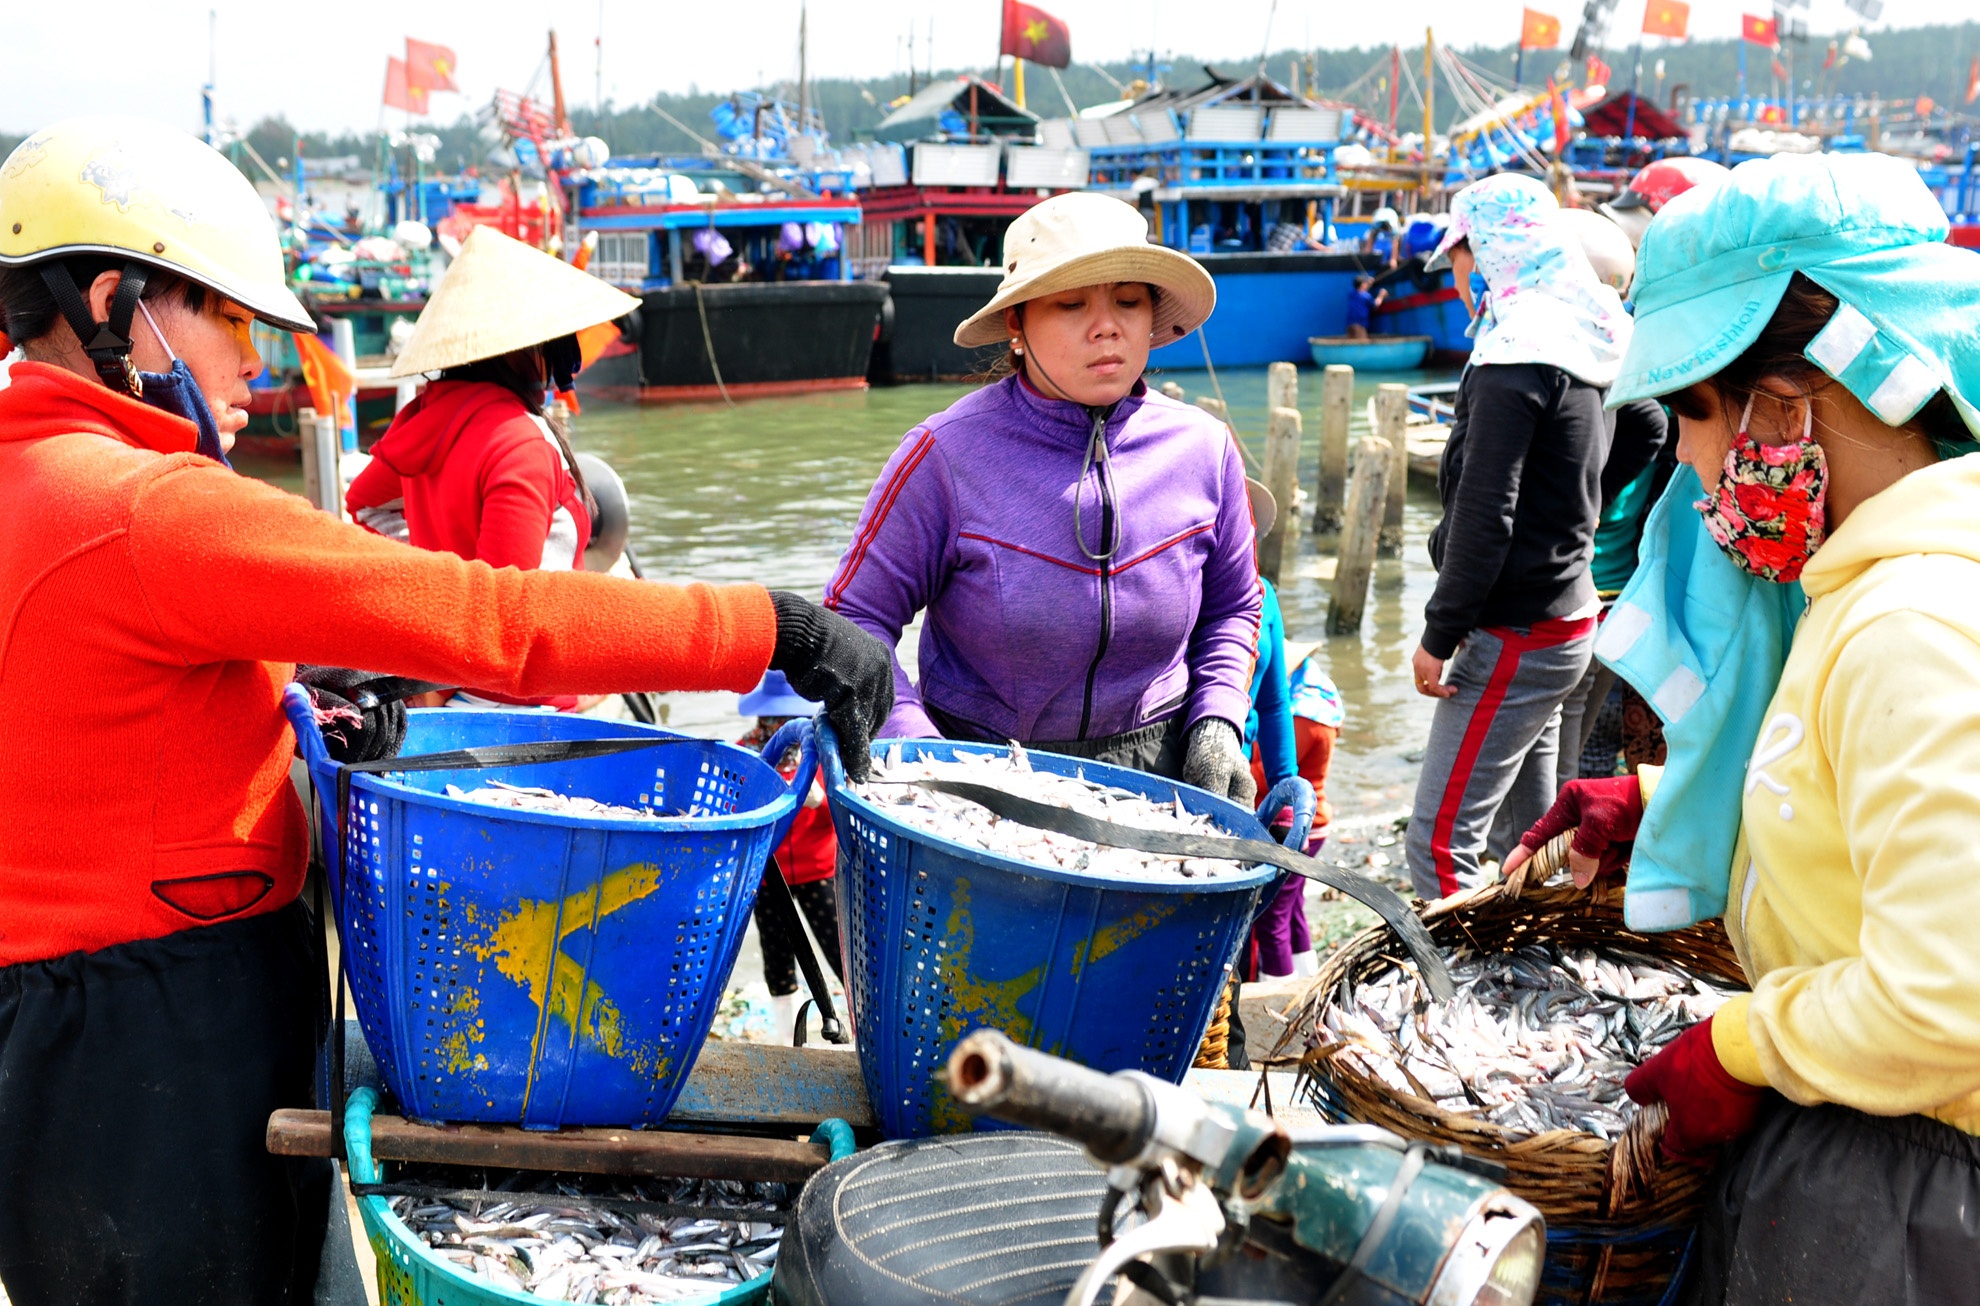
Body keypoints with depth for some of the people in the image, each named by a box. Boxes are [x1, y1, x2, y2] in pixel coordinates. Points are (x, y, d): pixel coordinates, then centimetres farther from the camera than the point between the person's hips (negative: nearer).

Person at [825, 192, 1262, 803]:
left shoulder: (1203, 449, -1)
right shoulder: (949, 454, -13)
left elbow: (1231, 608, 15)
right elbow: (856, 614, -7)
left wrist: (1217, 722, 1)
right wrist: (920, 756, -18)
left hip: (1156, 770, 3)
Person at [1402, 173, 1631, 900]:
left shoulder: (1515, 356, -16)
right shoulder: (1583, 348, 13)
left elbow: (1484, 514, -20)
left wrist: (1439, 634, -15)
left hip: (1514, 638, -10)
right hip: (1563, 618, 10)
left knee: (1438, 842, -10)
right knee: (1525, 834, 18)